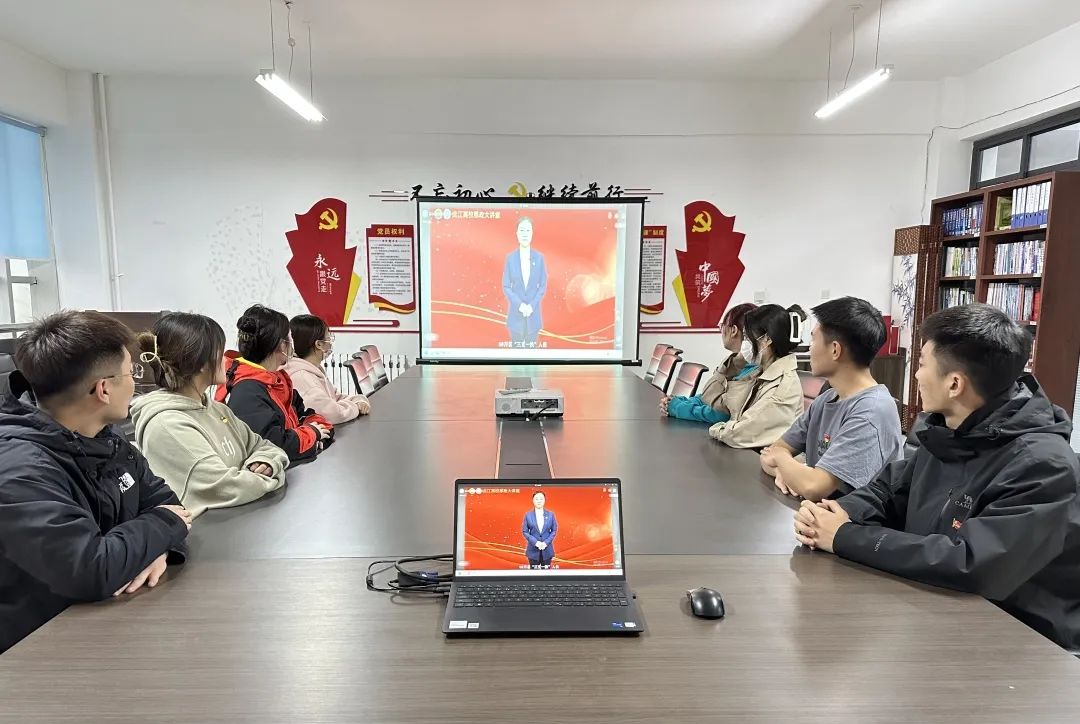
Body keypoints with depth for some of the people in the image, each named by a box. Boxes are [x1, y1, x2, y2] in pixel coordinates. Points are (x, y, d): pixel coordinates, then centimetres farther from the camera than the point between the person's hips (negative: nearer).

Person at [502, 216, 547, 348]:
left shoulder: (539, 257, 1)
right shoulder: (510, 258, -1)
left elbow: (543, 286, 2)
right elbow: (506, 286, 0)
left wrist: (531, 305, -10)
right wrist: (519, 305, -12)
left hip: (533, 314, 1)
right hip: (516, 314, 0)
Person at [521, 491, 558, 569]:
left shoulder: (551, 514, 3)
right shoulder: (528, 515, 0)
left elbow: (554, 530, 3)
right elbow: (524, 531, -1)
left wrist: (546, 542, -11)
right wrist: (535, 542, -13)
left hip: (547, 550, 1)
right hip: (533, 550, -1)